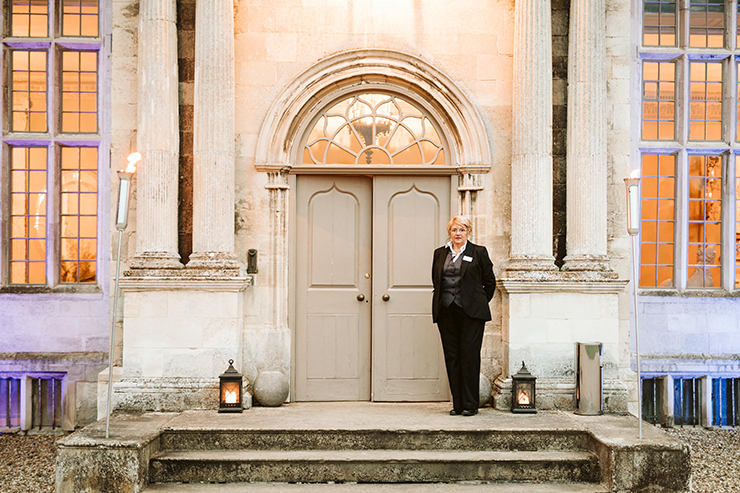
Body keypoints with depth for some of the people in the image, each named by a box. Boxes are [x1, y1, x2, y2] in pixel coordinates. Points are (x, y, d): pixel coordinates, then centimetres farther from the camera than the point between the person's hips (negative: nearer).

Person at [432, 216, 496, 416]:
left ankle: (470, 405, 3)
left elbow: (489, 282, 7)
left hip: (470, 311, -3)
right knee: (452, 357, 4)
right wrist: (442, 301, 13)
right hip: (446, 312, 4)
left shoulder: (478, 252, 3)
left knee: (469, 356, -4)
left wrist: (479, 304, 9)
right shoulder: (440, 253, 13)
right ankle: (457, 404, 12)